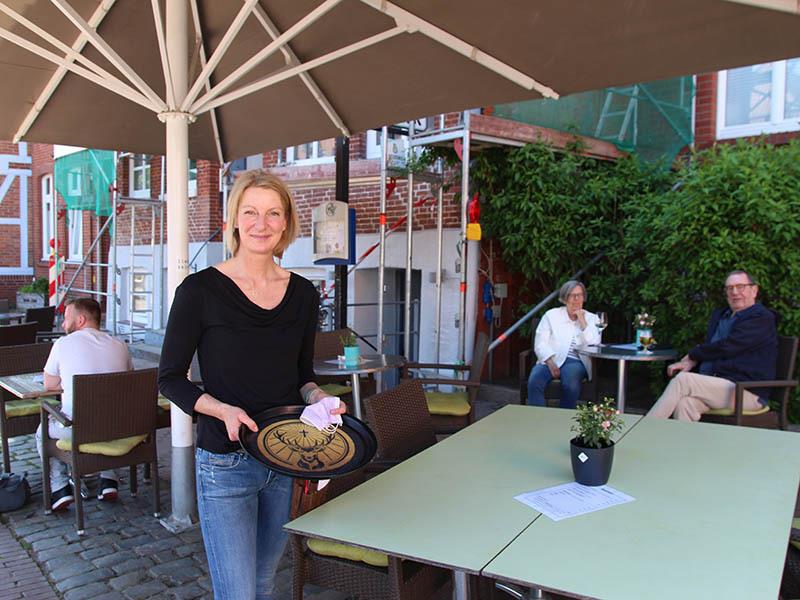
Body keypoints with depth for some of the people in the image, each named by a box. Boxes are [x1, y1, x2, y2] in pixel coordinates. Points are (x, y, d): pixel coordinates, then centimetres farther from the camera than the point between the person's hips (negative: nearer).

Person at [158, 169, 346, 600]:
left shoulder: (303, 294, 2)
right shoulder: (200, 290, -11)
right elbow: (170, 378, -5)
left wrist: (315, 397, -8)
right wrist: (223, 409, -21)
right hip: (225, 463, -4)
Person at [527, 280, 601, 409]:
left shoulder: (591, 318, 14)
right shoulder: (551, 315, 12)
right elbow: (540, 343, 1)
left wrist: (582, 322, -6)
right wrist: (550, 363, -16)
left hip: (576, 361, 0)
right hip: (551, 360, 0)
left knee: (570, 384, -34)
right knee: (534, 381, -30)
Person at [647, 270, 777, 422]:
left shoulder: (762, 318, -2)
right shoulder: (719, 315, 23)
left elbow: (727, 347, -13)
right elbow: (709, 347, 19)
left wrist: (692, 356, -2)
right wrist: (691, 362, -4)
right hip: (713, 384, 6)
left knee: (683, 379, -26)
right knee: (684, 402, -28)